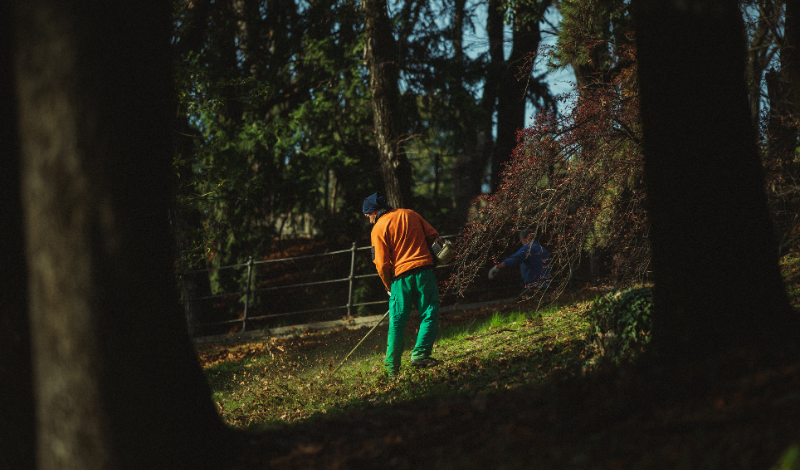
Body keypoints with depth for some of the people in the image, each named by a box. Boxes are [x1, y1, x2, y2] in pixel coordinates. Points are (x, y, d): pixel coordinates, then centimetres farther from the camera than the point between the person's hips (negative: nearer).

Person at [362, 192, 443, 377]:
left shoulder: (378, 229, 0)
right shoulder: (409, 214, 12)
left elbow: (382, 264, -4)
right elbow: (433, 236, 12)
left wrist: (389, 287, 10)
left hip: (401, 274, -1)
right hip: (424, 269, 1)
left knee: (397, 321, 8)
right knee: (429, 314, 2)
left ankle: (392, 367, 10)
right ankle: (420, 354, -14)